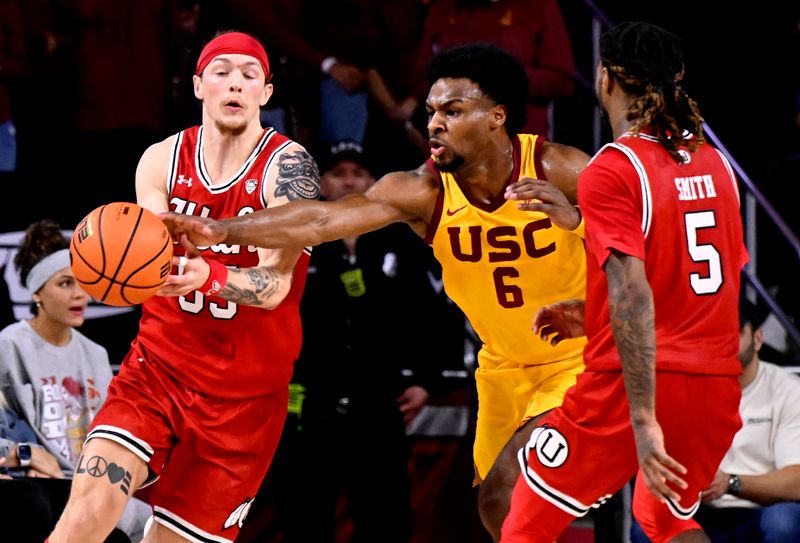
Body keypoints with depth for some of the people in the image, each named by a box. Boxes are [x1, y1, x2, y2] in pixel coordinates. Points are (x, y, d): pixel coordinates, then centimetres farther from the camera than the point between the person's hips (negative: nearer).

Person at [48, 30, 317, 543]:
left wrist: (208, 277, -42)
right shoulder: (162, 161, 1)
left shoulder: (289, 168, -11)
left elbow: (275, 286, -21)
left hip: (245, 391, -2)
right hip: (159, 365, 2)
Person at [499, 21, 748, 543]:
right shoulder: (715, 163, 10)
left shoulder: (612, 171, -11)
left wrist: (643, 419, -23)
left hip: (632, 383, -6)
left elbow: (633, 294, -20)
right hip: (716, 383, 6)